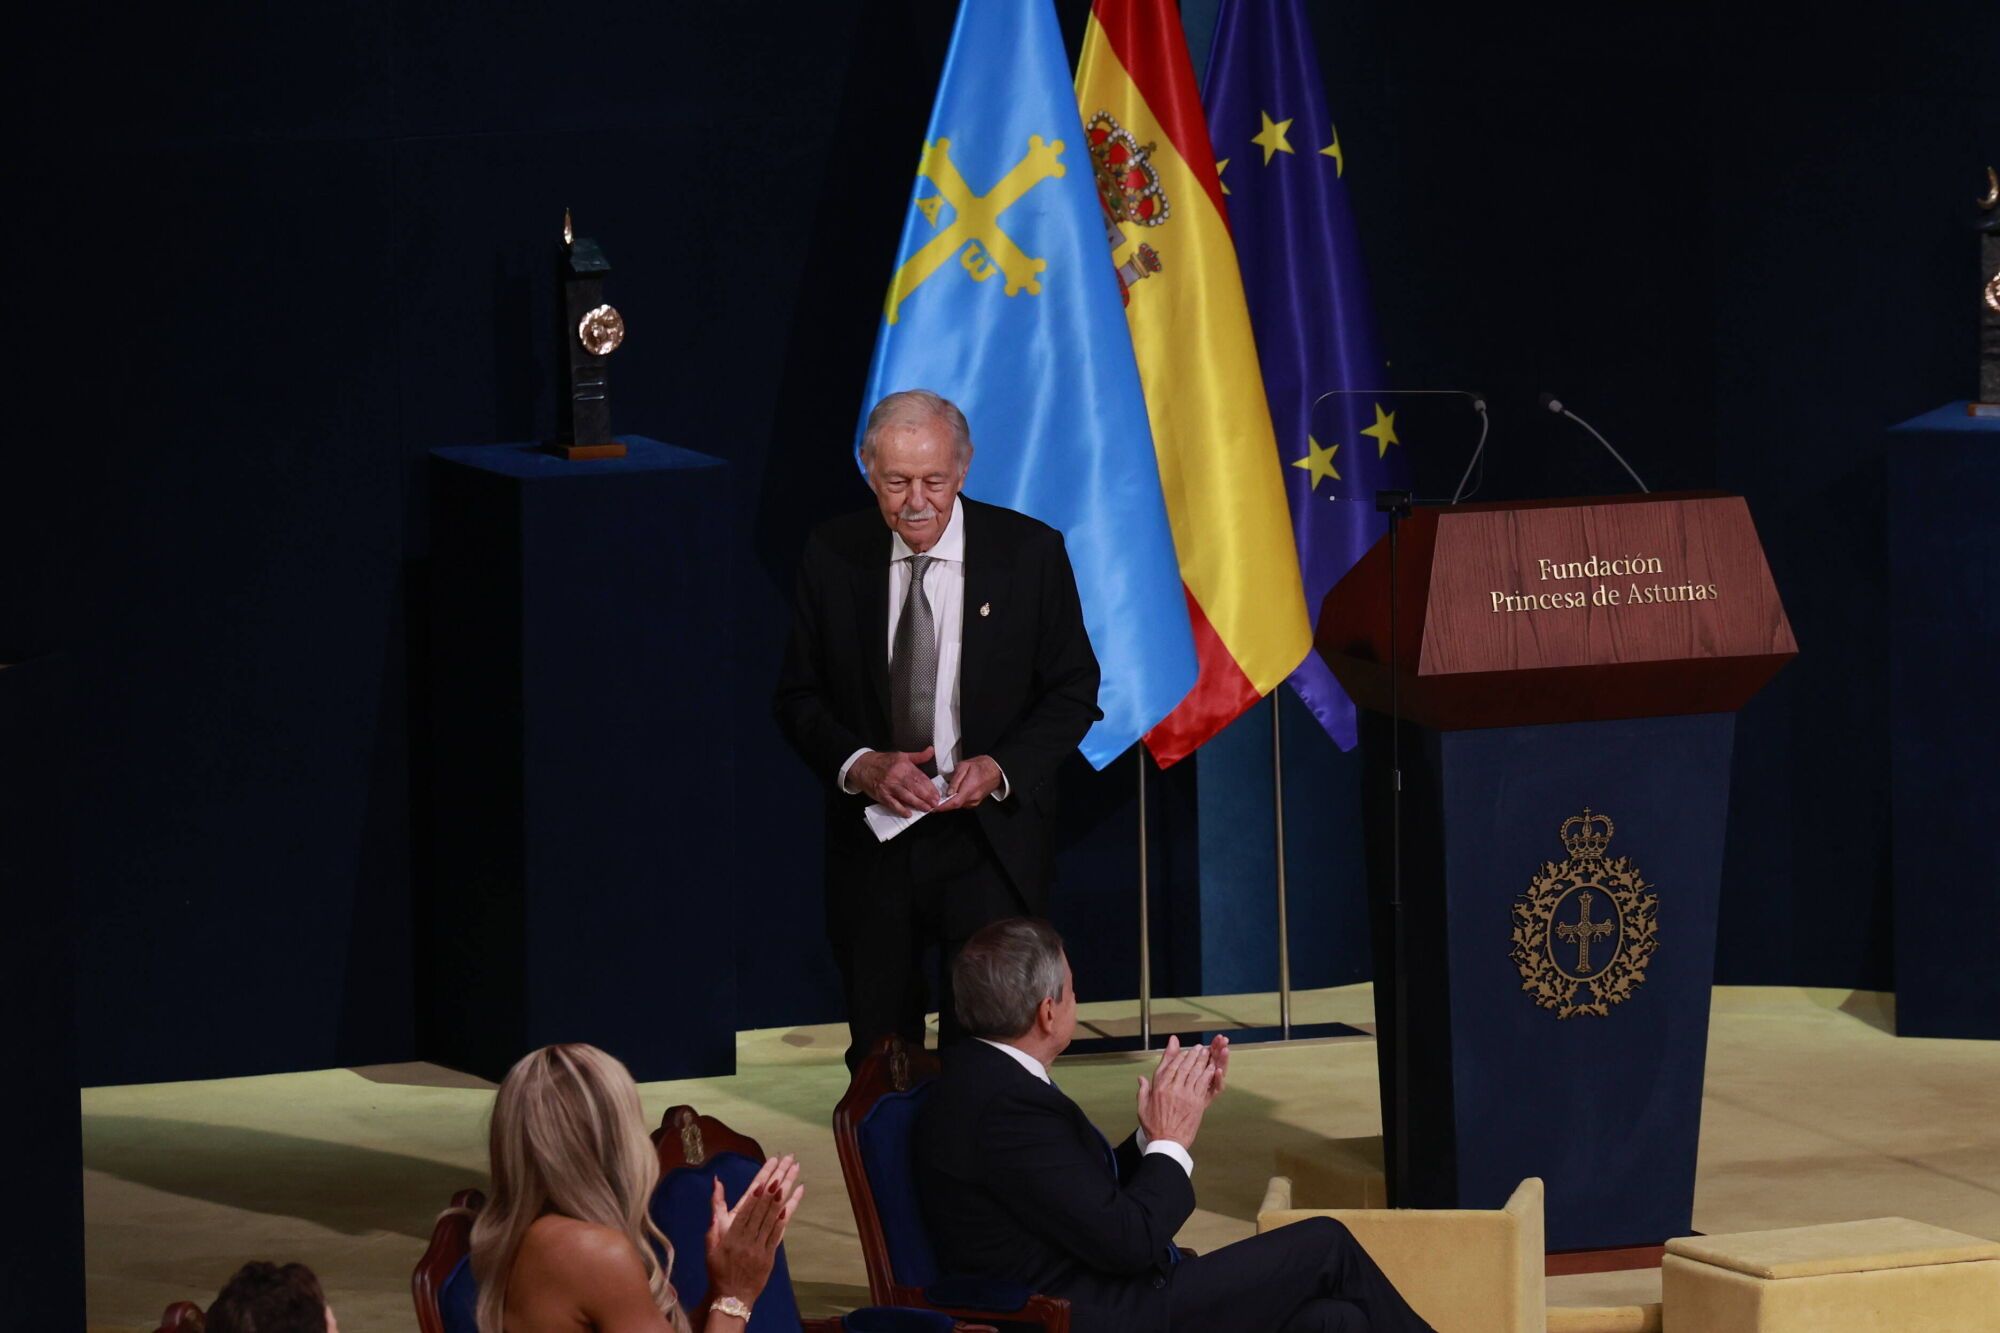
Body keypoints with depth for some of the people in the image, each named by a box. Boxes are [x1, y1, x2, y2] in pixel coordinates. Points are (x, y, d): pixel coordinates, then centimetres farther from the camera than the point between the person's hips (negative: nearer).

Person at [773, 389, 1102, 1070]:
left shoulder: (1029, 551, -4)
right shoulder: (833, 556, 0)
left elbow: (1073, 690, 2)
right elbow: (798, 696, 5)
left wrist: (1001, 769, -15)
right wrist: (859, 763, -15)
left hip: (989, 842, -2)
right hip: (870, 844, 2)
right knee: (878, 1058, 8)